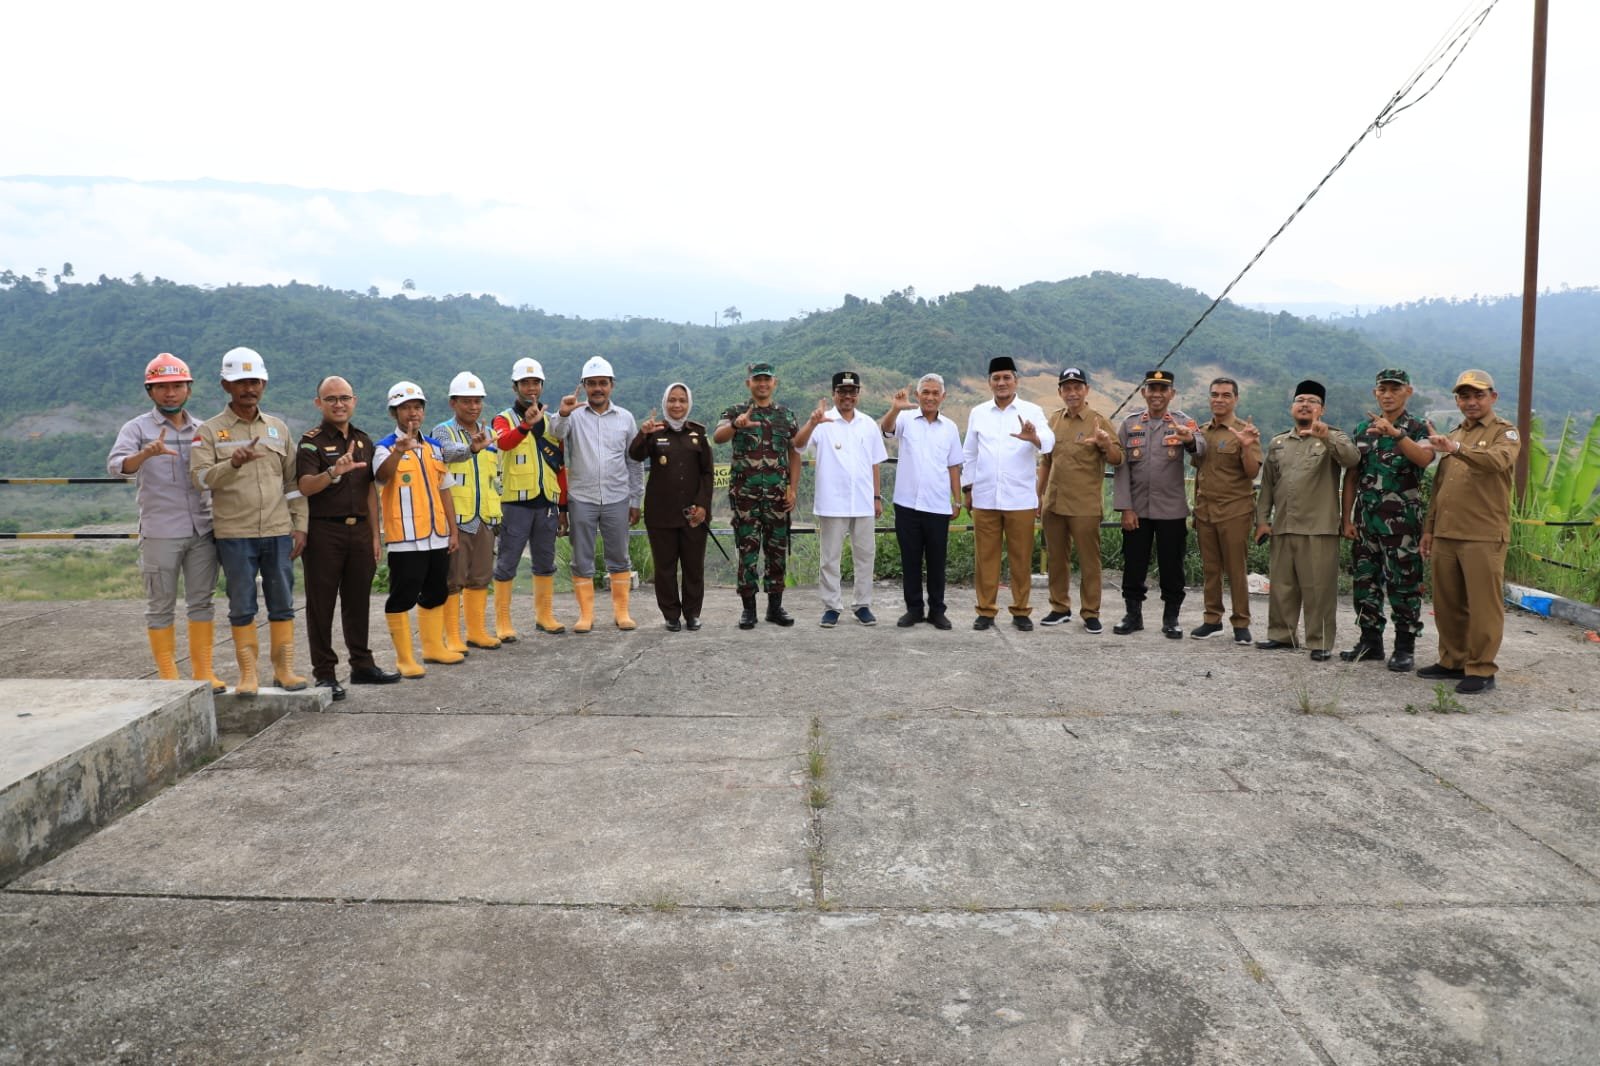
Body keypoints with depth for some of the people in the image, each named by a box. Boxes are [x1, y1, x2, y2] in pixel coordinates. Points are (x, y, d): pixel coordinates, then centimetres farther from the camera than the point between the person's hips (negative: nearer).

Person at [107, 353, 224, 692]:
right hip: (159, 533, -3)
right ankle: (168, 678, 8)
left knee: (201, 602, 7)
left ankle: (203, 672, 13)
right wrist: (148, 453, -37)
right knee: (161, 607, 3)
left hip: (202, 531, 4)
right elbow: (116, 466, -17)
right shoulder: (136, 429, 0)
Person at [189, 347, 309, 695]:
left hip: (278, 532, 3)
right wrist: (233, 463, -29)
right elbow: (200, 477, -11)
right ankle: (248, 673, 12)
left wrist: (300, 526, 6)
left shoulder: (278, 428, 11)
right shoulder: (209, 431, 2)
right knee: (242, 606, 3)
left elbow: (293, 480, 13)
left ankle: (284, 668, 15)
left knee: (282, 604, 6)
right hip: (234, 534, -2)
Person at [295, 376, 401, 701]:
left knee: (358, 601, 13)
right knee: (321, 604, 1)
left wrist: (375, 534, 14)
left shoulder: (363, 441, 13)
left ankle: (362, 665, 22)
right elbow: (305, 487, -19)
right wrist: (334, 471, -38)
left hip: (359, 530, 6)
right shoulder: (312, 441, -5)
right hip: (324, 531, -5)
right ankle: (324, 673, 7)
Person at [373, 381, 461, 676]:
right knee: (403, 597, -2)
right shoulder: (386, 447, -6)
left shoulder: (435, 447, 14)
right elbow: (381, 476, -28)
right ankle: (405, 658, 6)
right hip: (405, 538, -6)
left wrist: (453, 530, 15)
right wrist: (399, 450, -47)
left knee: (436, 594, 15)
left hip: (436, 536, 6)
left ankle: (434, 647, 29)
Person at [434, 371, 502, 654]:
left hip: (484, 519, 6)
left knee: (480, 578, 12)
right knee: (453, 580, -1)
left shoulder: (488, 433, 14)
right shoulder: (443, 431, -5)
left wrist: (497, 514, 18)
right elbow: (449, 452, -29)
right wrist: (472, 448, -51)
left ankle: (477, 631, 22)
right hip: (455, 518, -6)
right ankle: (452, 637, 6)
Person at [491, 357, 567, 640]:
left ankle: (545, 615, 24)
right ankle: (503, 622, 5)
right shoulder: (504, 419, 0)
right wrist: (526, 425, -43)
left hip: (547, 503, 5)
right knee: (507, 563, -1)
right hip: (515, 503, -5)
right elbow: (503, 442, -25)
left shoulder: (552, 421, 14)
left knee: (545, 562, 12)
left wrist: (563, 507, 13)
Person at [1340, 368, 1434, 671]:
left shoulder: (1418, 428, 0)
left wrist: (1396, 433, -35)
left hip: (1402, 522, -5)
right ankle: (1370, 641, 21)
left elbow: (1424, 458, -23)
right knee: (1364, 582, 9)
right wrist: (1347, 519, 5)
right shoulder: (1363, 429, 13)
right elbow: (1351, 477, 11)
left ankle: (1405, 648, 7)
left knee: (1404, 585, -1)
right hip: (1365, 521, 5)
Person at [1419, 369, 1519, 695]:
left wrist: (1457, 448, -39)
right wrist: (1428, 528, 19)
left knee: (1484, 606, -3)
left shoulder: (1505, 432, 0)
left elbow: (1498, 460, -25)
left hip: (1484, 537, -6)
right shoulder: (1451, 436, 20)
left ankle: (1481, 670, 4)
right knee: (1447, 604, 11)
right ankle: (1453, 661, 22)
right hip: (1446, 535, 6)